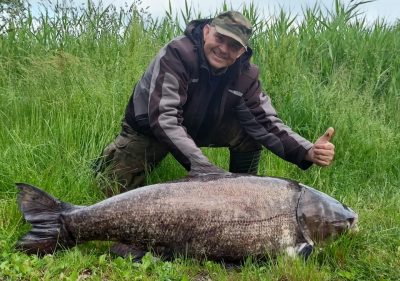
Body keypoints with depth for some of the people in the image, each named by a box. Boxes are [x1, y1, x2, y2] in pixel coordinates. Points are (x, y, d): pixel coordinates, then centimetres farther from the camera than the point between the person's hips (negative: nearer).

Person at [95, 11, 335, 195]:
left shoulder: (246, 75, -17)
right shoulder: (177, 53, -32)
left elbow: (266, 122, -18)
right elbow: (164, 117, -38)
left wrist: (308, 151, -36)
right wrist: (202, 167, -47)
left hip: (200, 127, 3)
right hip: (150, 127, -3)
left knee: (250, 132, -18)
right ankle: (112, 157, 22)